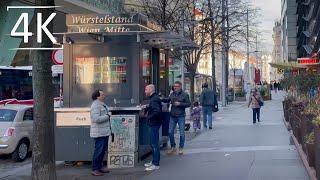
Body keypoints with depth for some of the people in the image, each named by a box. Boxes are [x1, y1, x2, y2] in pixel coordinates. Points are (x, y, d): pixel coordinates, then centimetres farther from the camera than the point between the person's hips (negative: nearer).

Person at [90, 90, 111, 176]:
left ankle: (99, 167, 24)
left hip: (104, 132, 10)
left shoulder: (102, 105, 17)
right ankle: (95, 169, -2)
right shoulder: (95, 106, -16)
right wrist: (107, 116, -15)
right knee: (99, 151, -7)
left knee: (103, 150, 15)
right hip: (99, 133, -10)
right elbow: (96, 119, -26)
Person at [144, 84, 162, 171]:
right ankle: (154, 161, 26)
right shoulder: (154, 98, 14)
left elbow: (157, 111, -29)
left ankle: (156, 164, -2)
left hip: (154, 124, -11)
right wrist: (147, 107, 10)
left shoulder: (154, 99, -18)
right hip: (153, 124, 11)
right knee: (153, 143, 17)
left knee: (154, 144, -6)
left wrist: (149, 117, -18)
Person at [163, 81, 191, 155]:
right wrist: (162, 99, 2)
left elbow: (189, 104, -6)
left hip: (181, 116, -4)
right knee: (170, 132, 4)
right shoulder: (172, 94, 8)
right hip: (172, 116, 4)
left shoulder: (185, 95, -4)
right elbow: (168, 100, 20)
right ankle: (173, 147, 20)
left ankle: (181, 148, 16)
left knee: (182, 133, 2)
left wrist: (180, 104, -15)